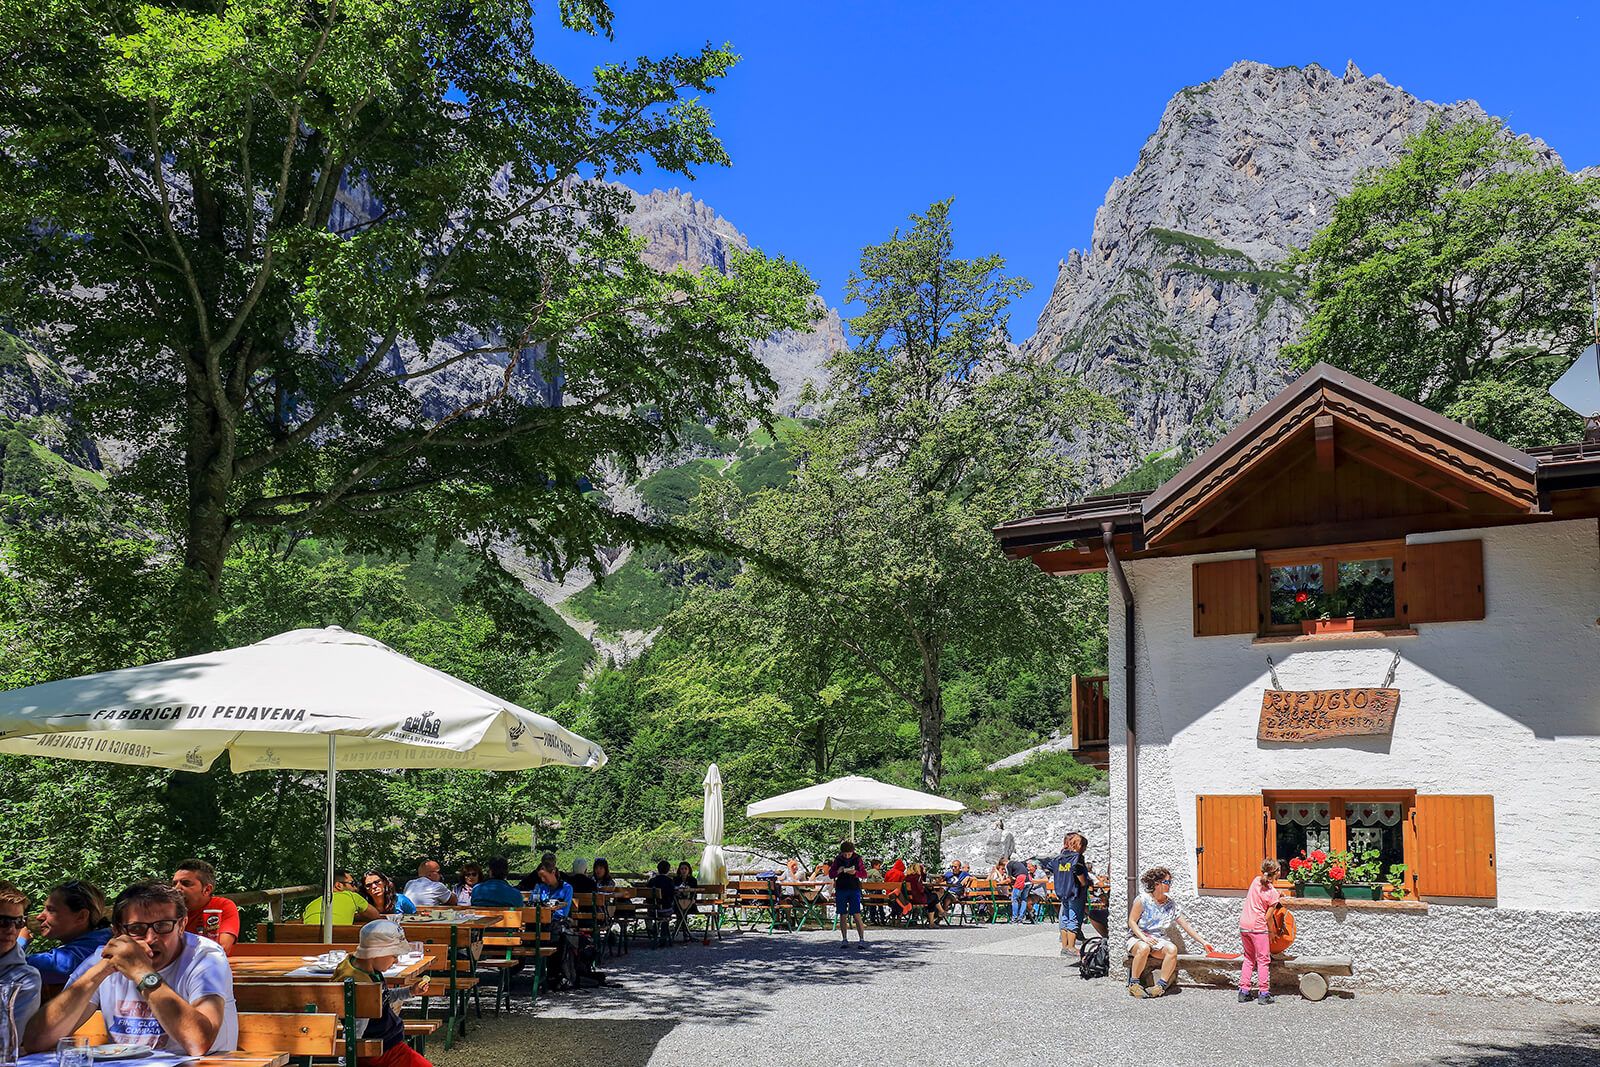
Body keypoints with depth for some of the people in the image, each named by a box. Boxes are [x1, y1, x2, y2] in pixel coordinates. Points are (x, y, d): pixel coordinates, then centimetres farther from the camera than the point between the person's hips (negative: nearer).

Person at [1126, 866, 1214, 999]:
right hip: (1137, 938, -4)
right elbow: (1132, 921, -6)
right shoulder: (1143, 900, -8)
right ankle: (1133, 983, -21)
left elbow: (1186, 925, 8)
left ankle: (1161, 985, -22)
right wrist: (1144, 937, -21)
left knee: (1172, 949, -29)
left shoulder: (1171, 903, 6)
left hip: (1159, 939, 4)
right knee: (1144, 948, -38)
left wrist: (1203, 941, 4)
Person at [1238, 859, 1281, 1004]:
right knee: (1263, 959, 6)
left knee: (1248, 958, 17)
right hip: (1257, 927, -6)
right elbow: (1268, 916, -8)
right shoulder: (1273, 893, -12)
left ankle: (1243, 992, 15)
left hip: (1243, 925, 6)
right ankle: (1263, 993, 5)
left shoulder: (1256, 880, 3)